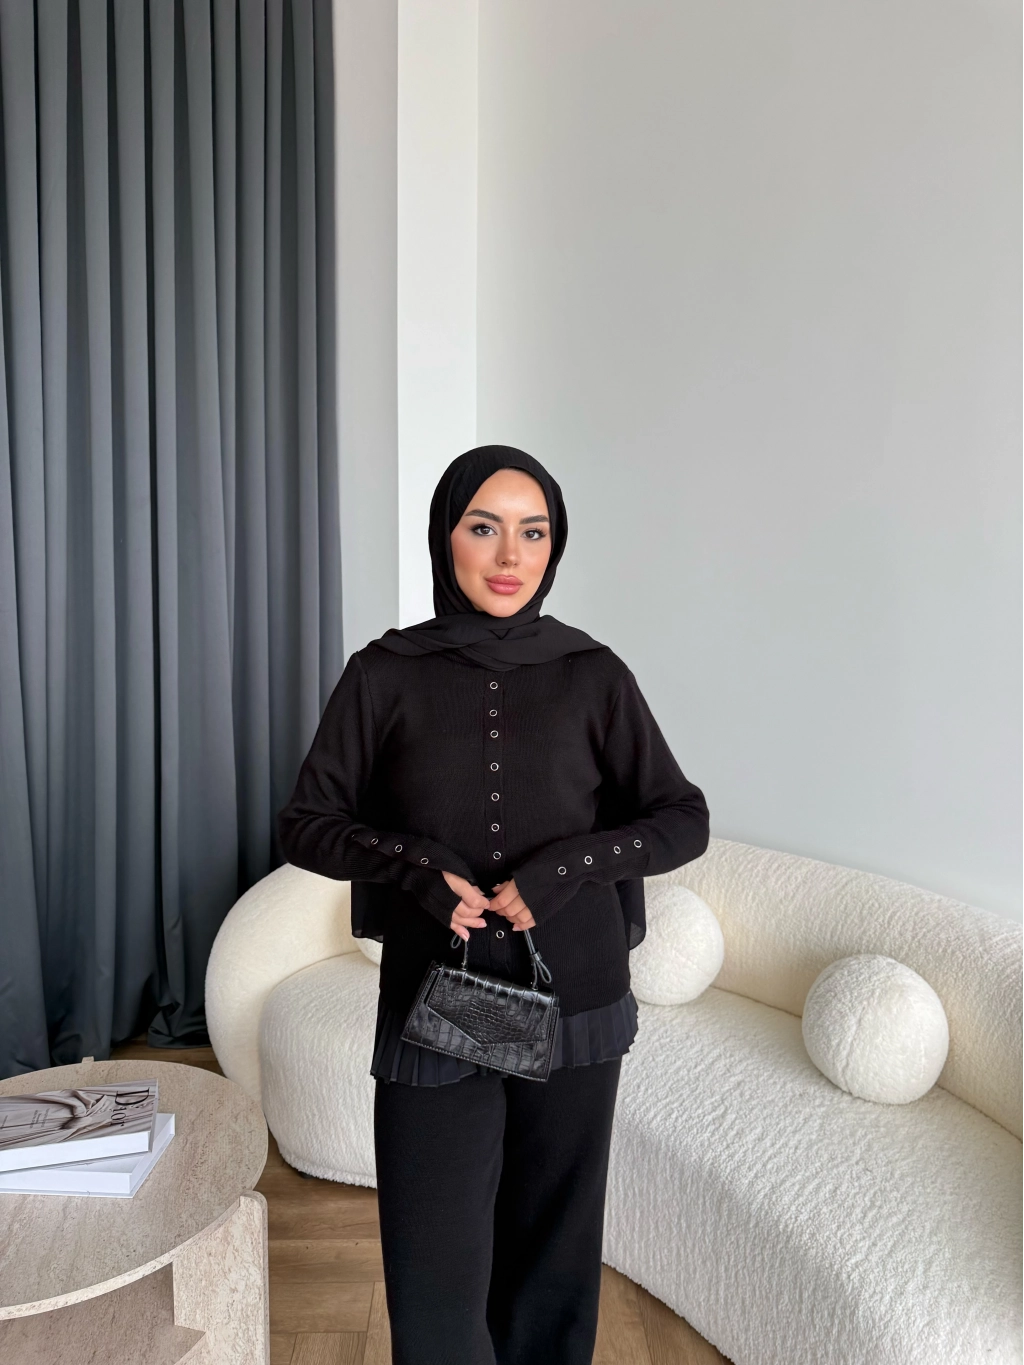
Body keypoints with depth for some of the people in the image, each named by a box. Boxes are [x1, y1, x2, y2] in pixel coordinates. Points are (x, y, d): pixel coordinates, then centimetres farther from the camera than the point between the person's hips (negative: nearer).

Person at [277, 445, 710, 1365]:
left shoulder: (594, 676, -1)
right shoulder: (386, 675, -3)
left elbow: (685, 821, 0)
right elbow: (306, 825, 1)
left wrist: (567, 865, -15)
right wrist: (414, 863, -16)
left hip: (573, 1007, 1)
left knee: (551, 1250, 14)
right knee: (434, 1269, 4)